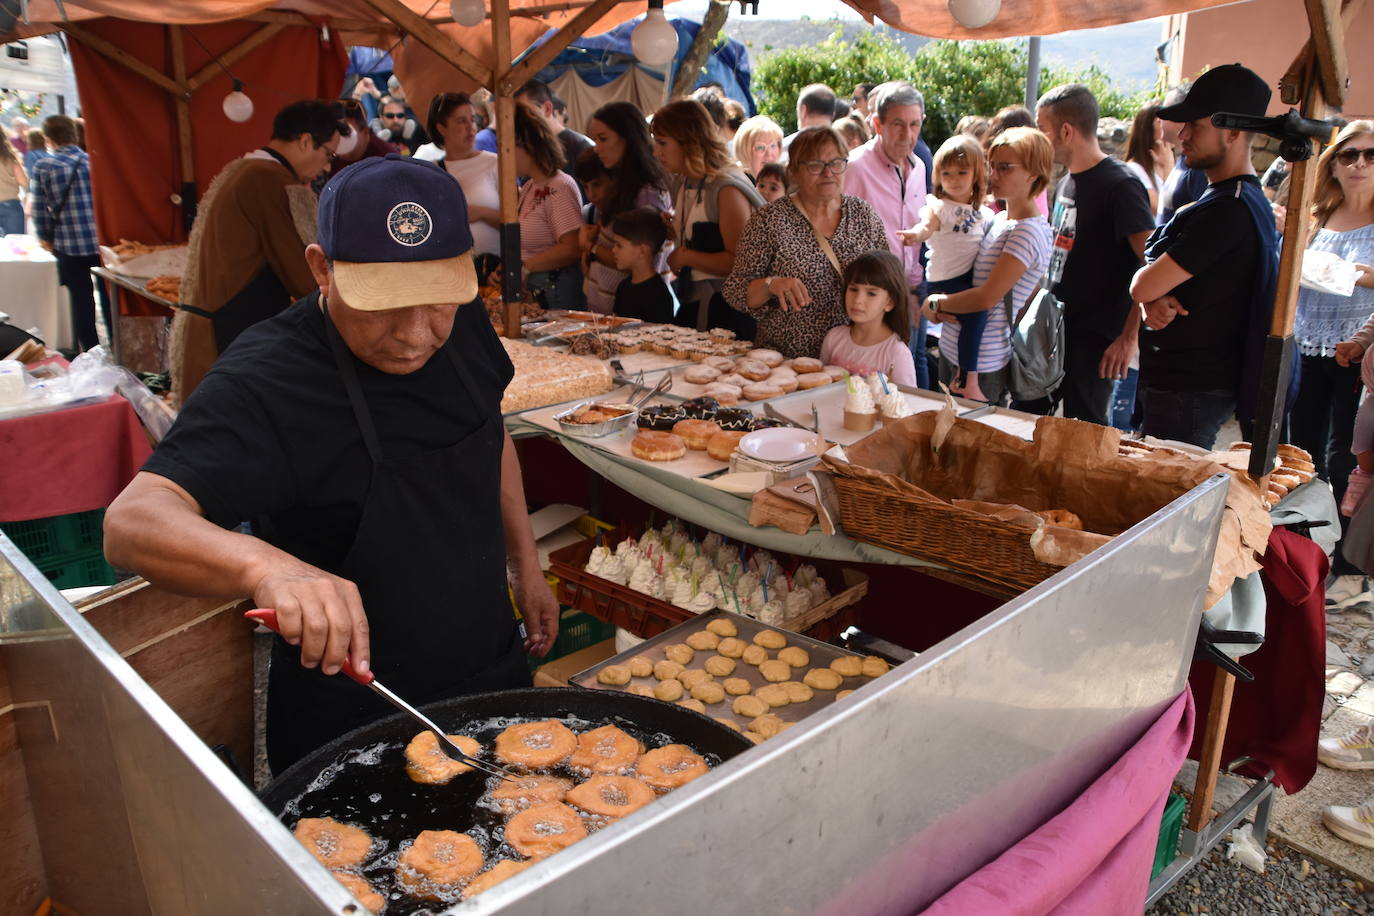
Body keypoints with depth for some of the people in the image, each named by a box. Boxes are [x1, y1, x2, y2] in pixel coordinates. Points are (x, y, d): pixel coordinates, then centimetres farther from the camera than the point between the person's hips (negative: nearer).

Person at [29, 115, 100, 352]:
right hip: (103, 243, 1)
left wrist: (46, 239, 12)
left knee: (81, 301, 8)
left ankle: (90, 351, 13)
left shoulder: (42, 168, -3)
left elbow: (39, 209, -3)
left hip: (69, 246, -1)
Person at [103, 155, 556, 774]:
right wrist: (265, 565, -57)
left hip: (496, 674, 6)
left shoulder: (462, 323, -7)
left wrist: (525, 565, 12)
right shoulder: (262, 385, -26)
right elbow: (133, 521, -38)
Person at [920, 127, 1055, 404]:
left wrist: (935, 304, -9)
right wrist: (941, 306, -5)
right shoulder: (997, 220, 10)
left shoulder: (1029, 233, -17)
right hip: (951, 349, 8)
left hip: (983, 364, -8)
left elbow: (986, 297, -23)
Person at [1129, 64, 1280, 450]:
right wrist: (1155, 302, -10)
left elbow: (1143, 286, -23)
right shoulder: (1247, 199, 15)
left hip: (1189, 393, -10)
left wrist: (1152, 296, 0)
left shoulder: (1228, 209, -21)